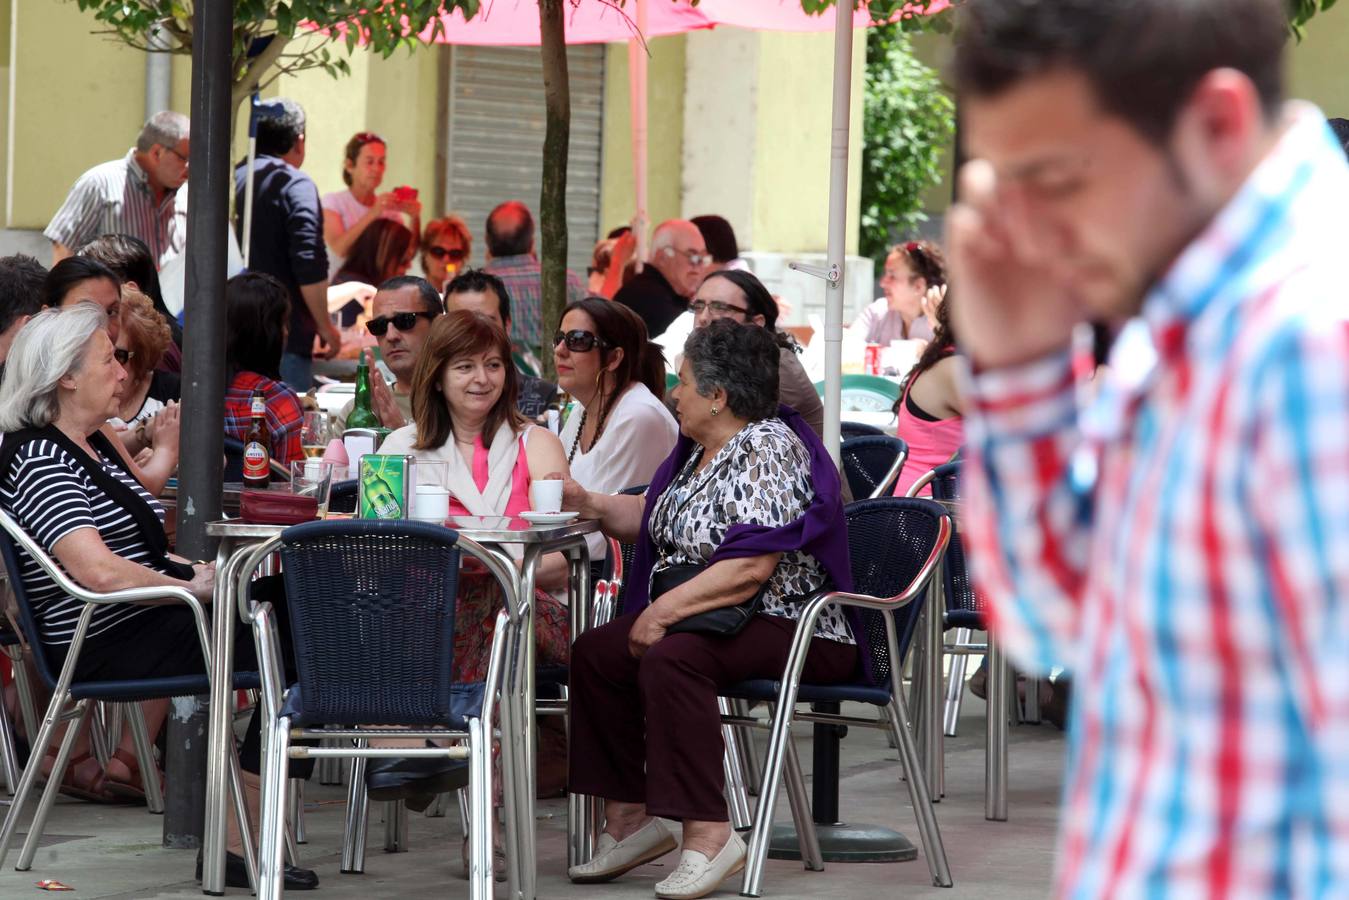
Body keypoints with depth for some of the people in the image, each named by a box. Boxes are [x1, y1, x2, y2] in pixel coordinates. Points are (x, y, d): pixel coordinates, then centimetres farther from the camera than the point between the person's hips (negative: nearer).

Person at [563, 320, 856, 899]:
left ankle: (708, 832, -34)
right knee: (595, 653, -3)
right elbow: (657, 518, 30)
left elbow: (751, 569, -25)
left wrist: (666, 610, -24)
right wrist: (588, 504, 17)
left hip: (791, 629, -10)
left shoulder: (769, 450, -16)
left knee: (669, 658, -33)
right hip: (703, 620, 10)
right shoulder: (696, 449, 14)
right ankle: (630, 817, -2)